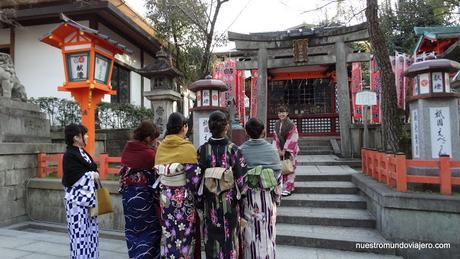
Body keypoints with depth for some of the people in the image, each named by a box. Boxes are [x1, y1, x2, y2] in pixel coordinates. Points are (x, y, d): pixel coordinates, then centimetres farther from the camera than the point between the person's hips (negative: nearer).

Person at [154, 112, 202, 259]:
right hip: (183, 197, -5)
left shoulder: (161, 147, 3)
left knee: (169, 234, 15)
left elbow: (158, 174, 8)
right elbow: (194, 178, -15)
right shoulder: (187, 148, -14)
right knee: (184, 235, 7)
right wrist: (197, 198, -2)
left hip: (165, 197, 5)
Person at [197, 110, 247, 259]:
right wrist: (240, 196, 4)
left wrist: (201, 199, 9)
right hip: (230, 201, -1)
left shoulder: (202, 150, -8)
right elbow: (241, 179, -9)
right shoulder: (233, 149, -12)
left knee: (212, 238, 15)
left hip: (210, 202, 2)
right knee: (230, 237, 13)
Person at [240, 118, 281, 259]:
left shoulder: (241, 150, -11)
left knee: (249, 232, 13)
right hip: (267, 196, 1)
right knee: (267, 231, 15)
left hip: (248, 197, 0)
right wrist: (276, 197, 8)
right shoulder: (272, 150, -8)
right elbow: (278, 176, -4)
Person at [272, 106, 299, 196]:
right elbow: (275, 138, 9)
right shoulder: (277, 124, 7)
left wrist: (284, 150, -13)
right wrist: (278, 150, 0)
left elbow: (291, 139, -13)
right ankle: (281, 186, 18)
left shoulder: (291, 125, -11)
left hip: (289, 150, -5)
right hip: (280, 150, 5)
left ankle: (288, 189, 5)